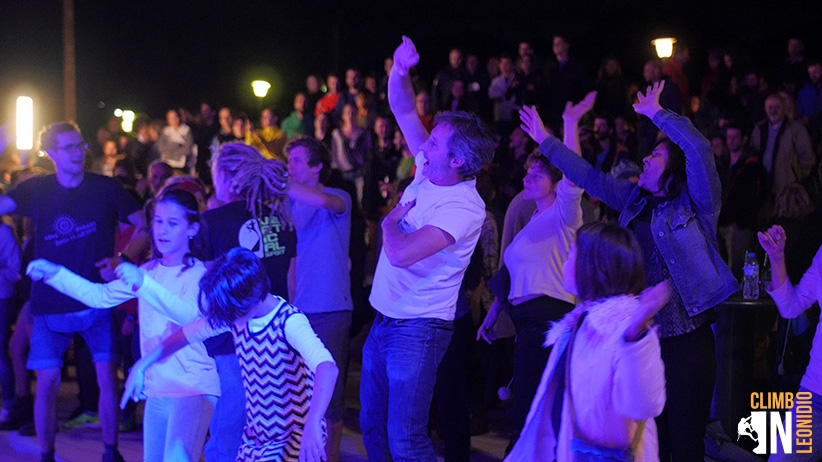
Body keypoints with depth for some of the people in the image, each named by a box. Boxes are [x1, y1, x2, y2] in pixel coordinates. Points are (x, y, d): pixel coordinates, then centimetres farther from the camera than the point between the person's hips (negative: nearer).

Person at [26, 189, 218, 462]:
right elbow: (100, 296, 12)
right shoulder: (148, 271, 14)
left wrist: (142, 283, -37)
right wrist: (53, 273, 2)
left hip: (194, 388, -7)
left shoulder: (200, 273, -9)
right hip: (157, 389, 7)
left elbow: (188, 314, -26)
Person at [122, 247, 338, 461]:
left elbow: (326, 366, -40)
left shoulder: (289, 322, -23)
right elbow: (189, 333, 14)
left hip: (295, 443, -7)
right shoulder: (235, 315, -3)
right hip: (256, 440, 7)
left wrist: (312, 424, -54)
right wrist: (141, 366, 13)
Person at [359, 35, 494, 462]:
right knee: (373, 427, 16)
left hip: (418, 330, -9)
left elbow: (402, 253, -32)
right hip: (385, 321, 9)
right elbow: (404, 110, 10)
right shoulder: (428, 171, 2)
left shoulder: (464, 207, -22)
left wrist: (391, 222, -11)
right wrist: (399, 72, -8)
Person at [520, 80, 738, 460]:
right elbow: (590, 178, 20)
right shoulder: (636, 198, 14)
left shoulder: (695, 202, -6)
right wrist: (546, 141, 20)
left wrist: (657, 113, -16)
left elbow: (700, 150, -22)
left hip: (687, 339, -7)